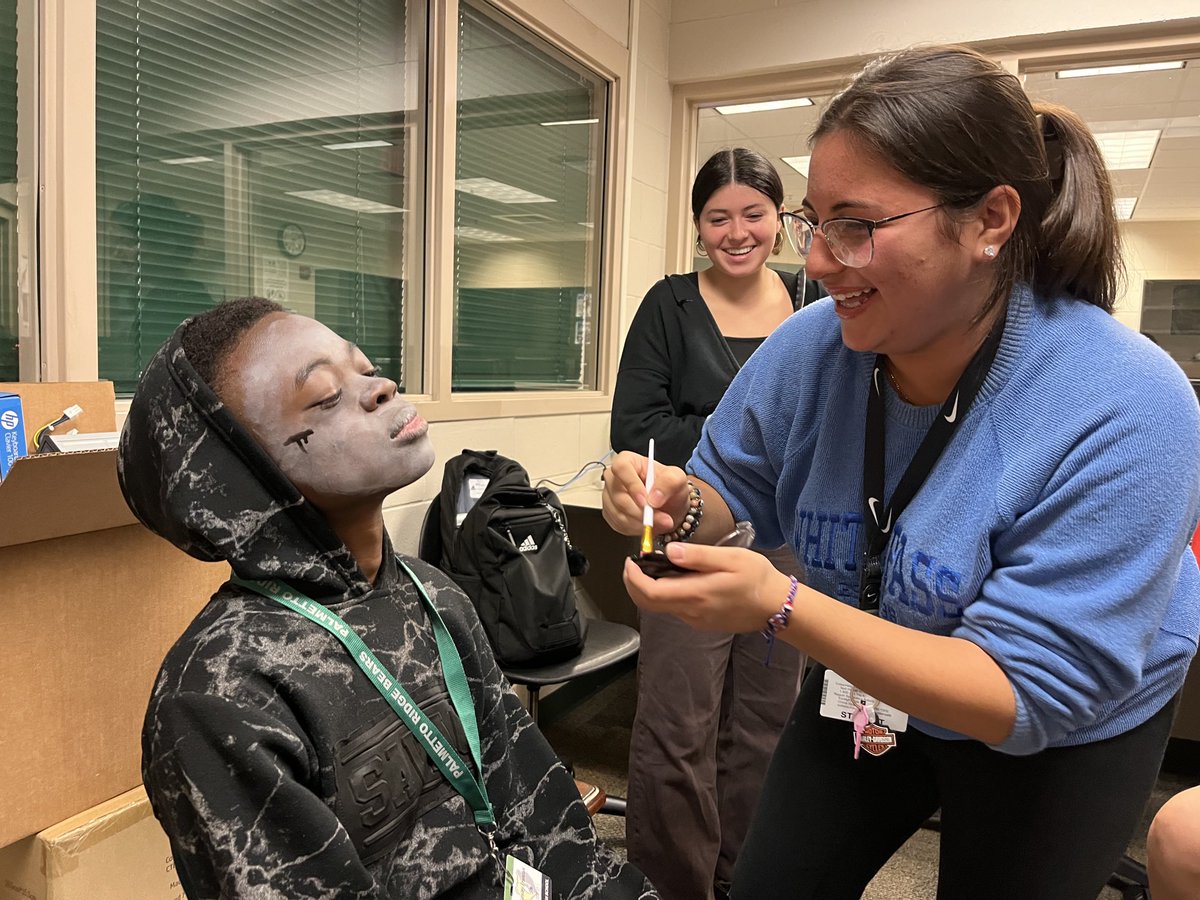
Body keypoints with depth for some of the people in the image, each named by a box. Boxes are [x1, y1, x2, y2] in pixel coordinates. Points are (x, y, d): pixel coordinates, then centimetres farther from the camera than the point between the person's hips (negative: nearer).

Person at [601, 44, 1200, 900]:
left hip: (1062, 734, -3)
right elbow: (736, 484, -3)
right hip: (866, 681, 4)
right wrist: (682, 501, -28)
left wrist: (781, 608, -43)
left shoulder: (1125, 411, -33)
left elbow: (1031, 693, -32)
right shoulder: (811, 346, -21)